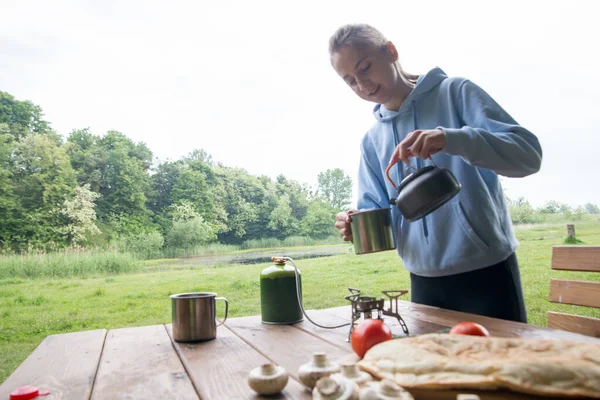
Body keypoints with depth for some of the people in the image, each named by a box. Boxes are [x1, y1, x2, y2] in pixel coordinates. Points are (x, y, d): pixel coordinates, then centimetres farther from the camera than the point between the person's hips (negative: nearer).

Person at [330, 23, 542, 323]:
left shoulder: (454, 93, -4)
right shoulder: (371, 140, 8)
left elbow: (528, 153, -14)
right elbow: (375, 210, 7)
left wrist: (450, 139, -30)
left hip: (487, 270, -4)